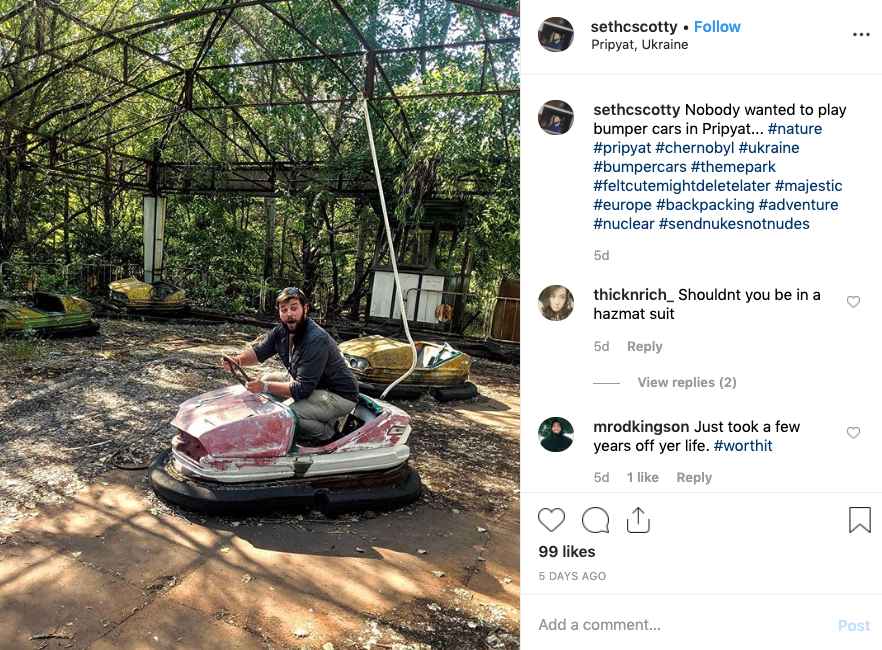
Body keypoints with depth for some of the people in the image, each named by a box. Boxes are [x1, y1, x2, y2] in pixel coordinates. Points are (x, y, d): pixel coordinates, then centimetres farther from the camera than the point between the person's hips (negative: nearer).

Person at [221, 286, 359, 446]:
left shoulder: (316, 340, -29)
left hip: (340, 395, -9)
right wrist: (237, 360, -19)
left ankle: (326, 434, 4)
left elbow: (302, 389, -30)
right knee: (268, 379, 9)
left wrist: (265, 387, -33)